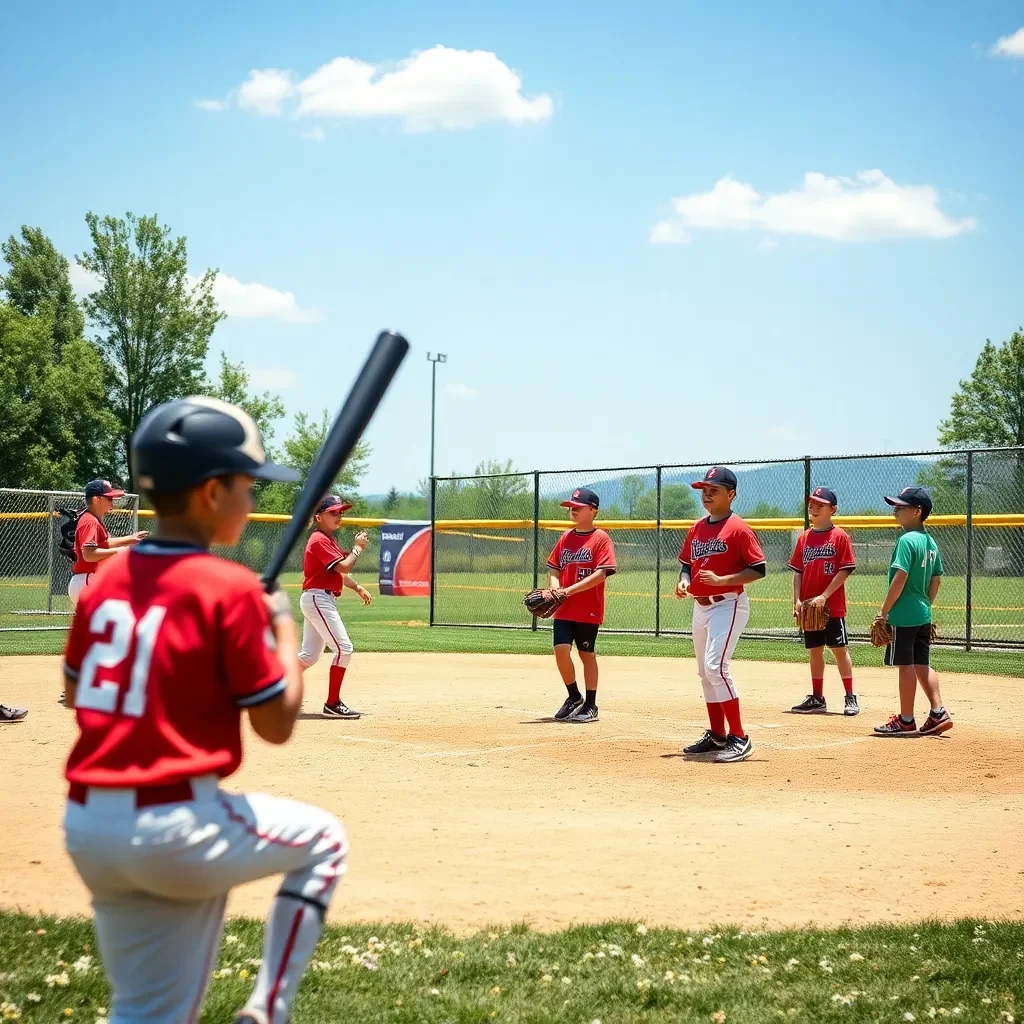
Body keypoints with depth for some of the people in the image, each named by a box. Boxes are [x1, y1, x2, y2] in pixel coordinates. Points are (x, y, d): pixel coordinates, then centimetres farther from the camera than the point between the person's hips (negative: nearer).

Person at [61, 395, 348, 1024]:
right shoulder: (229, 588, -12)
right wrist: (285, 630, 8)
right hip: (173, 829, -6)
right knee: (323, 841, 20)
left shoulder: (105, 580, 7)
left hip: (86, 827, 7)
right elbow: (277, 724, -7)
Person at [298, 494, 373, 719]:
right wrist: (357, 547, -8)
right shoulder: (320, 540, -14)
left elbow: (338, 571, 24)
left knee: (309, 655, 13)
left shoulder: (328, 540, 18)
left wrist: (358, 588, 14)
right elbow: (344, 567, -22)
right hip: (318, 599, -11)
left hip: (319, 600, 11)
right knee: (343, 648, -12)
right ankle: (333, 704, -9)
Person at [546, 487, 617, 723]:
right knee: (561, 649, -6)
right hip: (563, 609, 5)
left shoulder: (601, 539, -6)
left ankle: (590, 706, 13)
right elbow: (555, 569, 16)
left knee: (587, 654, 2)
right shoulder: (565, 537, 12)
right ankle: (574, 697, 14)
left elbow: (600, 574, -15)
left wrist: (570, 590, -20)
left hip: (589, 609, -5)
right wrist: (555, 590, -6)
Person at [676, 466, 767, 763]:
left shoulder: (738, 528, -11)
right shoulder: (696, 529, 12)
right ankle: (716, 736, 25)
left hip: (728, 605, -9)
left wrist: (721, 580, -23)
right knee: (705, 671, 13)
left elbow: (759, 569, -14)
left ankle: (739, 738, -16)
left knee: (715, 667, -20)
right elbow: (686, 563, 21)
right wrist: (683, 581, 0)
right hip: (700, 606, 9)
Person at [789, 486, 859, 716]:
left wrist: (824, 596, -17)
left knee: (840, 650, -2)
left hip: (832, 606, -5)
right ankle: (817, 698, 16)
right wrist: (797, 601, 0)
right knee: (814, 651, 10)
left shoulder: (840, 536, -5)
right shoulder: (804, 538, 11)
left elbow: (845, 570, -10)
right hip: (809, 607, 5)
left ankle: (850, 698, 5)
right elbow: (797, 571, 11)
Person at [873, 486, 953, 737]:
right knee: (921, 664, 13)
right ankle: (938, 714, 8)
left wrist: (884, 611, -15)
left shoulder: (907, 540, -15)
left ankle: (906, 721, 4)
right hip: (923, 615, 9)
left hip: (903, 615, -9)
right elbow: (936, 580, 16)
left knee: (906, 665, -2)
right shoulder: (930, 542, 11)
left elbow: (900, 578, -20)